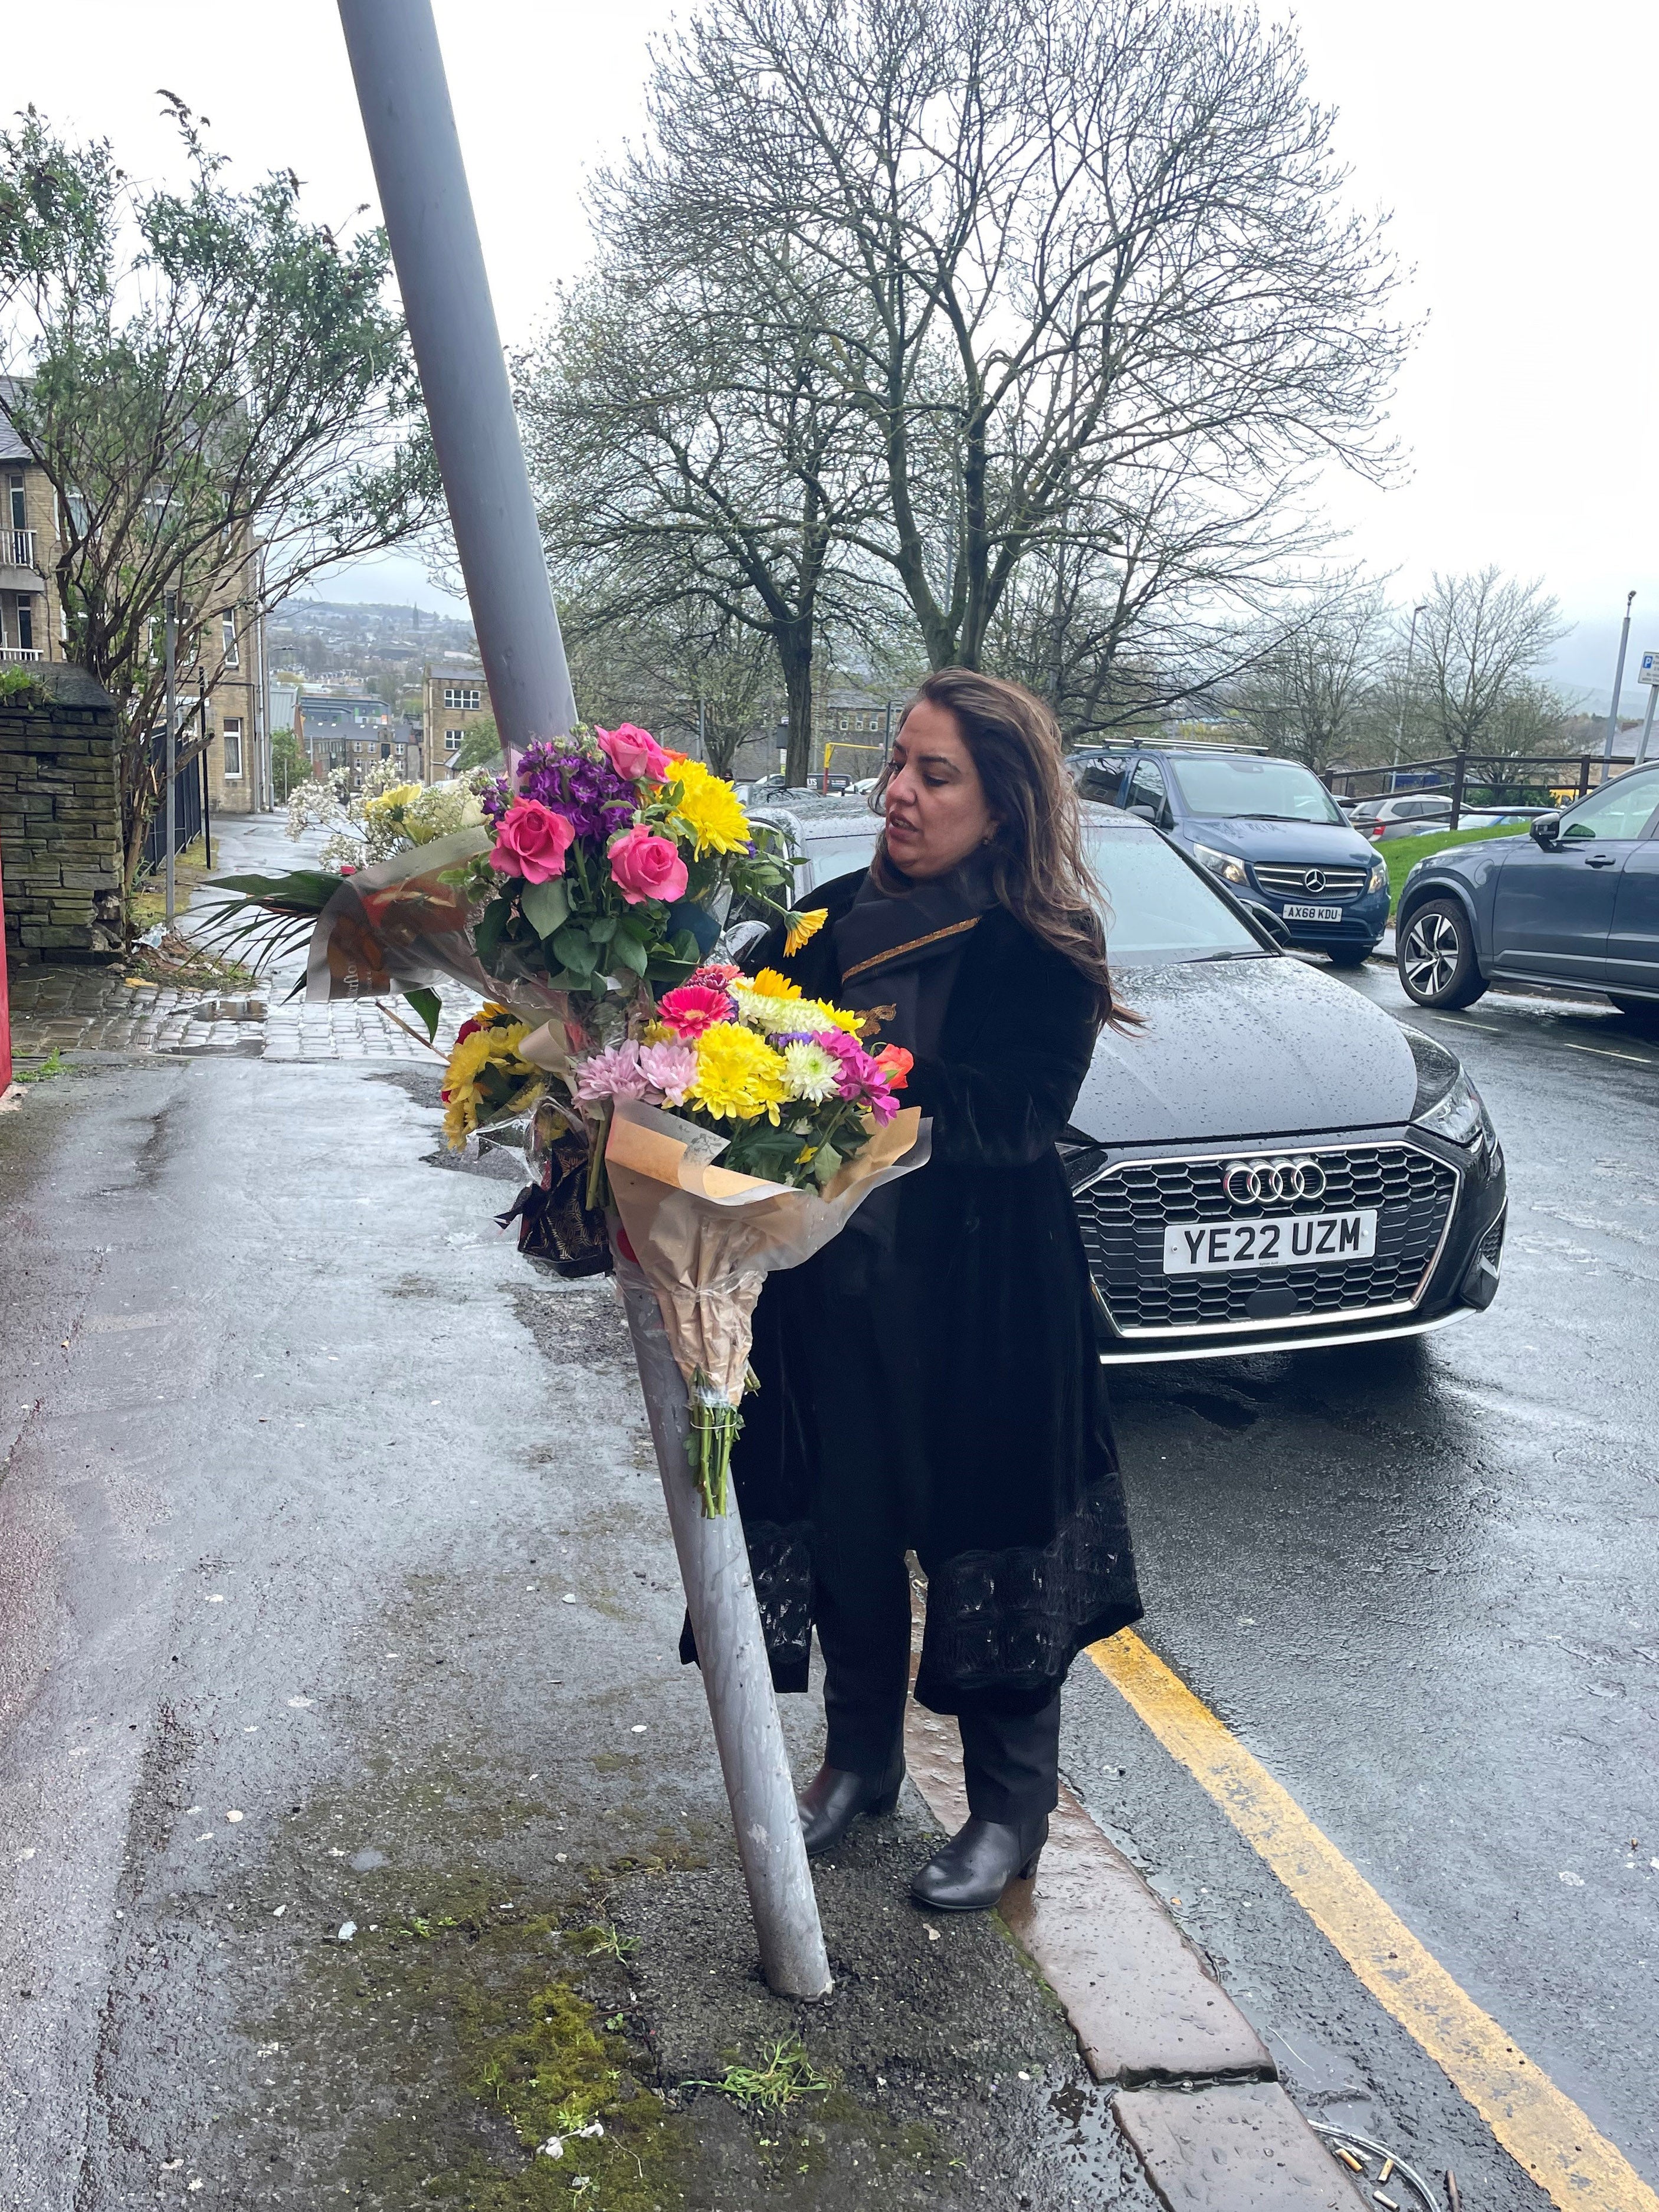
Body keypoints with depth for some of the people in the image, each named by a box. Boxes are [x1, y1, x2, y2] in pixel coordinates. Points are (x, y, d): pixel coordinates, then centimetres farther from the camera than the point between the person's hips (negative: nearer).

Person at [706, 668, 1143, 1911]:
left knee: (990, 1549, 8)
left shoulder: (1044, 953, -10)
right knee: (846, 1530, 16)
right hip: (839, 1296, 5)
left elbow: (1016, 1115, -22)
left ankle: (1012, 1809, 29)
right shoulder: (838, 916, 3)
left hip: (981, 1307, -4)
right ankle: (861, 1758, 40)